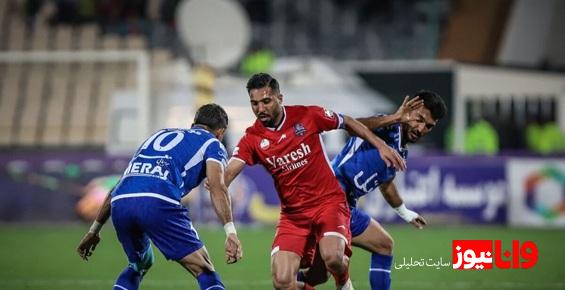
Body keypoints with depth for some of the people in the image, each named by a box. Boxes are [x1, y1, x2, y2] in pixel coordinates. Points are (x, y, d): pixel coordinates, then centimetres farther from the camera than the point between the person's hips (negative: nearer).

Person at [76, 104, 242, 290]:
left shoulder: (160, 135, 37)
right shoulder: (212, 144, 21)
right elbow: (216, 186, -1)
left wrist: (94, 230, 39)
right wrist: (230, 231, -10)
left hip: (120, 204, 6)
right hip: (158, 202, -6)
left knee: (138, 265, 33)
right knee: (206, 274, 1)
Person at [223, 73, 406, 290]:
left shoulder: (307, 116, -7)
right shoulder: (252, 139, -5)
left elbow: (348, 123, 8)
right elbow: (228, 174, -15)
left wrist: (381, 146, 3)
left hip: (328, 201, -2)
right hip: (292, 213, 2)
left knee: (332, 256, -29)